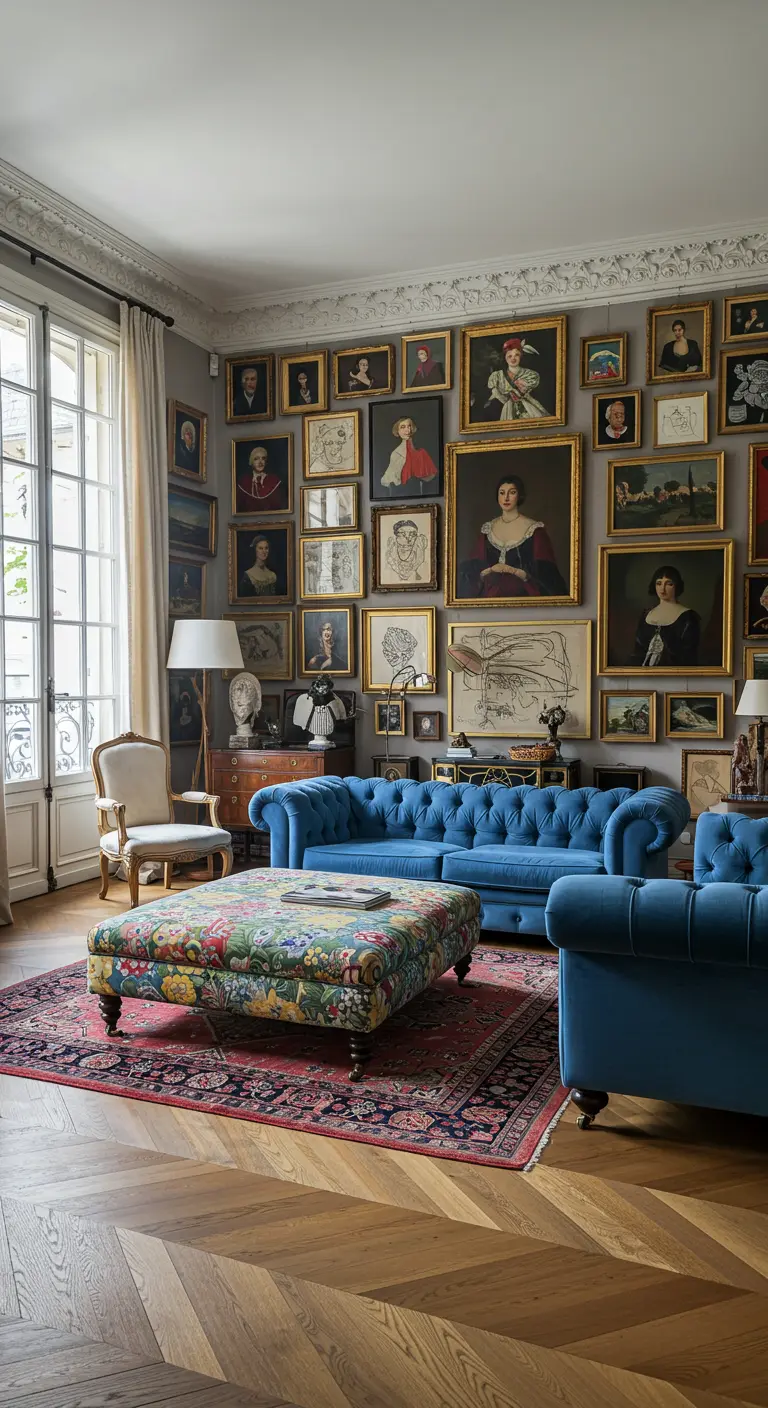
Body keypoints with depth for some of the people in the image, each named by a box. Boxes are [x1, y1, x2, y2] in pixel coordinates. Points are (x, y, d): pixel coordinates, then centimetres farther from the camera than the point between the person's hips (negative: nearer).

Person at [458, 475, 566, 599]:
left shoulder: (535, 529, -1)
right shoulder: (488, 528, 10)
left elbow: (543, 573, -4)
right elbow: (475, 570, 8)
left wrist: (513, 571, -15)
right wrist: (490, 570, -11)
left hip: (521, 596, -3)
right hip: (490, 595, 3)